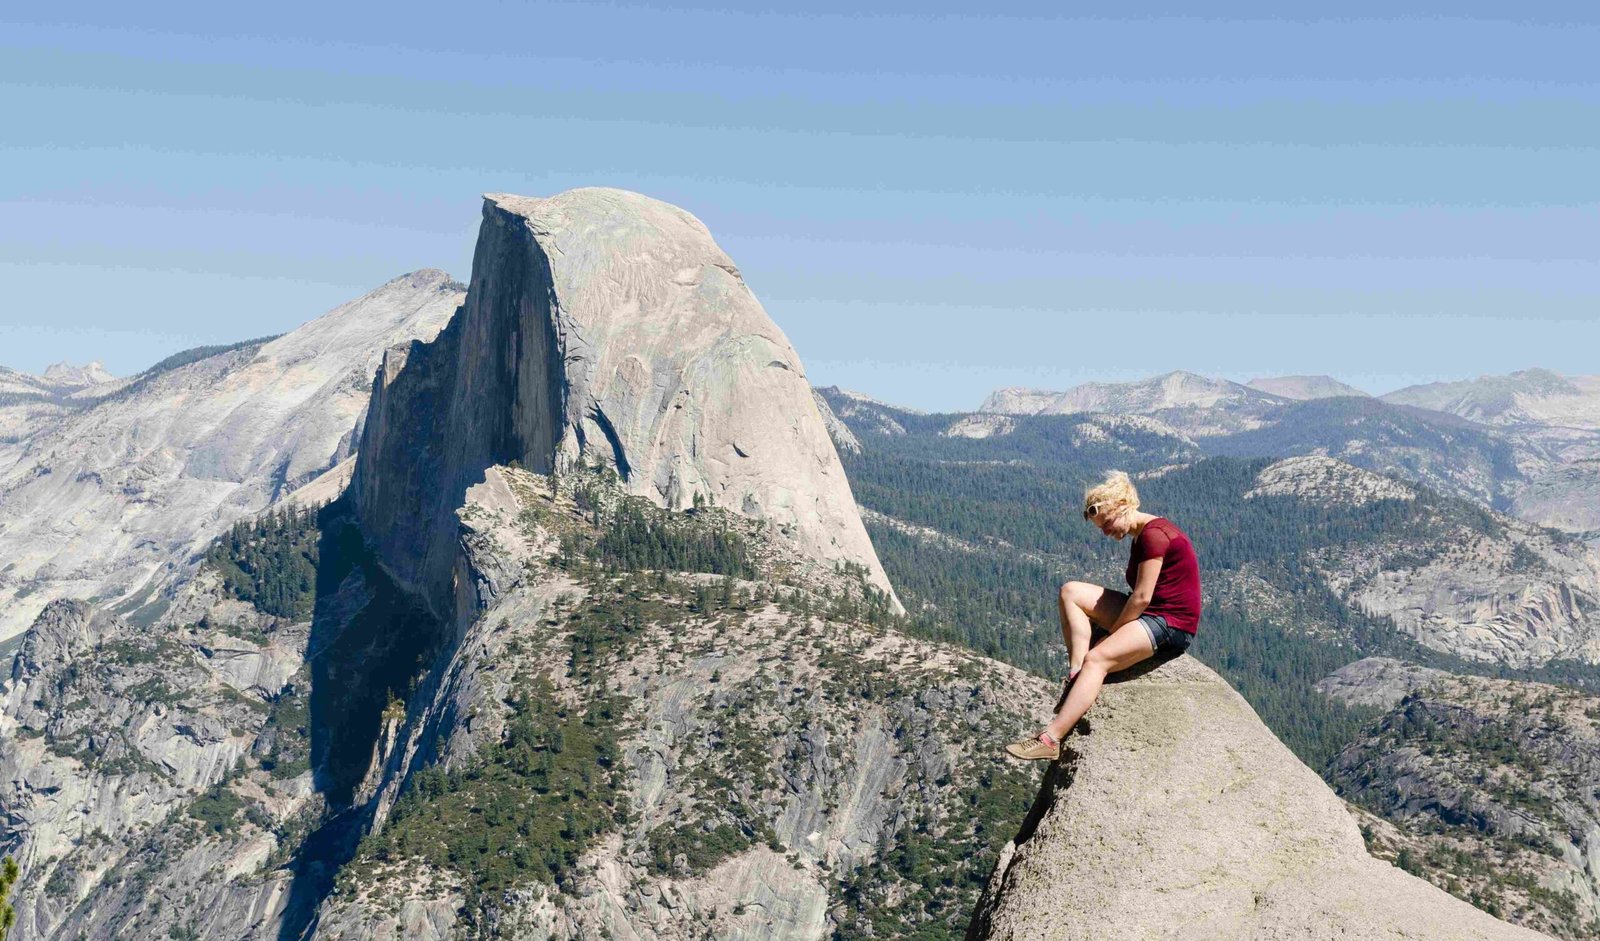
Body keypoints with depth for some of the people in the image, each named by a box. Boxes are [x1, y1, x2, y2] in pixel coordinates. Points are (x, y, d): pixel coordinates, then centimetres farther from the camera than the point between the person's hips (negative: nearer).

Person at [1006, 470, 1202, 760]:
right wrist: (1112, 630, 6)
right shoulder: (1141, 535, 16)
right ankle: (1077, 673, -13)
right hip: (1150, 615, 10)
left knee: (1097, 658, -30)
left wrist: (1111, 634, -11)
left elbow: (1142, 597, -20)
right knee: (1071, 592, -1)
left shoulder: (1154, 534, -16)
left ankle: (1050, 739, -39)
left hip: (1171, 625, -10)